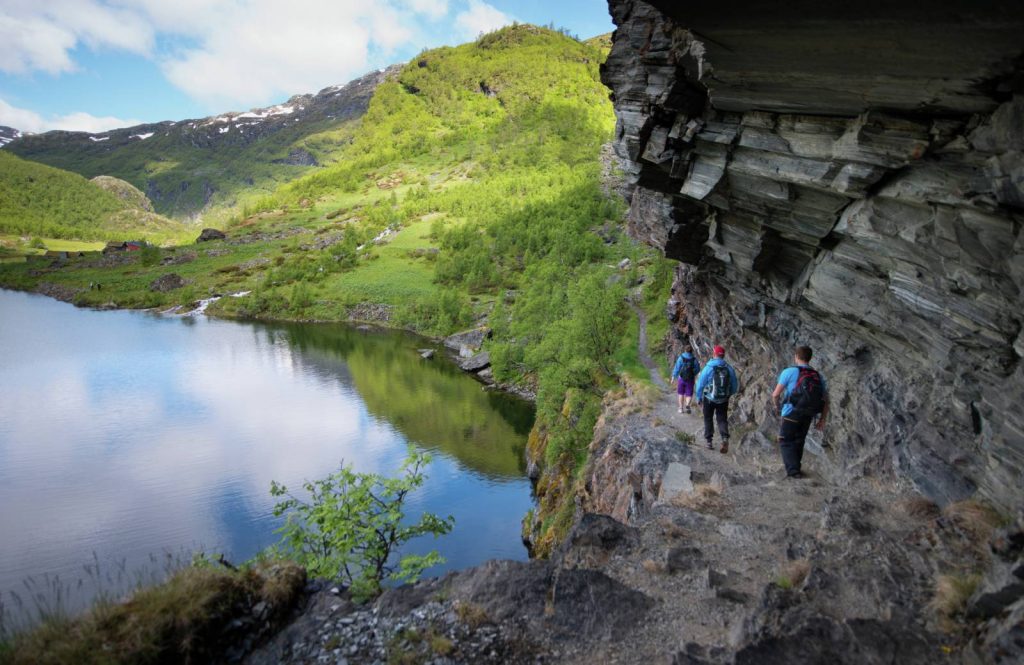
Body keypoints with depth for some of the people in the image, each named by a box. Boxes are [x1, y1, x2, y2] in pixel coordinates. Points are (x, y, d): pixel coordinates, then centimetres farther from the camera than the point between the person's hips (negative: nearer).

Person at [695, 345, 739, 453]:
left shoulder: (708, 368, -12)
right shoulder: (729, 368, -3)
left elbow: (700, 384, -7)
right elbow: (735, 386, 4)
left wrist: (699, 398, 6)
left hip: (709, 399, -2)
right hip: (724, 400, 2)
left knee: (708, 419, 14)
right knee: (722, 419, 9)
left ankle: (709, 441, 16)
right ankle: (725, 438, -13)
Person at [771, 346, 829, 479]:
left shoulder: (789, 371, -6)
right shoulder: (818, 376, 10)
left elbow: (776, 394, -9)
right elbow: (826, 400, 8)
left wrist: (777, 404, 12)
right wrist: (822, 420, 12)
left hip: (792, 413, -5)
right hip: (808, 416, 5)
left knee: (786, 441, 4)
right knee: (798, 441, 21)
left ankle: (793, 470, -9)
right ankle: (794, 467, 31)